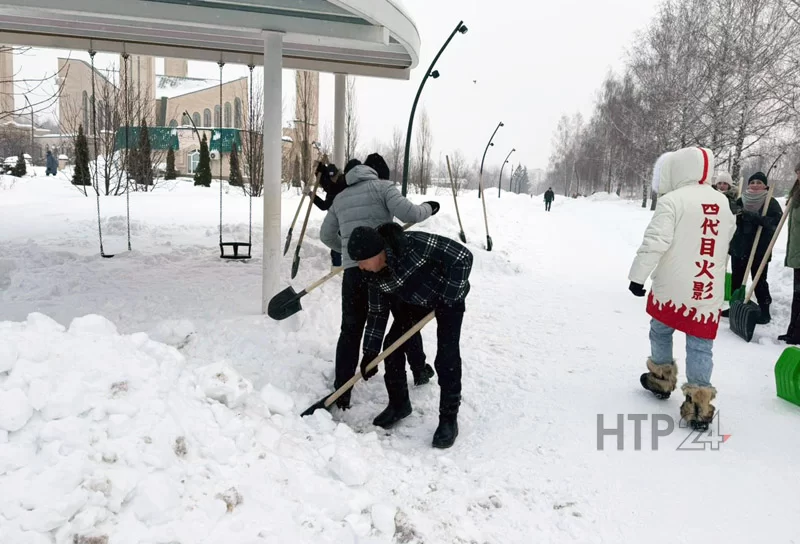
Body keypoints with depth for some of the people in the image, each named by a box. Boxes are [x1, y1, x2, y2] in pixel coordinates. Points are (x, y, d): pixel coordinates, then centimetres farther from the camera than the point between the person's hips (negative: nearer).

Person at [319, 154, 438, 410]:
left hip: (353, 269, 3)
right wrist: (428, 208, 8)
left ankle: (341, 392, 7)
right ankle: (420, 370, 33)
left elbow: (326, 235, 22)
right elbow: (408, 213, -12)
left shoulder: (339, 198, 17)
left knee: (351, 330, 9)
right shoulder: (381, 186, 1)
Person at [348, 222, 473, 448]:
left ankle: (449, 419, 0)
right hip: (413, 302, 6)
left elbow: (462, 257, -34)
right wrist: (370, 352, -6)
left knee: (447, 357, -14)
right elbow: (377, 312, -5)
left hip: (449, 297, -6)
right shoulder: (374, 275, -16)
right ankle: (398, 404, 19)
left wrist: (448, 298, -29)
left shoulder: (414, 245, -38)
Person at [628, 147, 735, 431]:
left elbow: (655, 242, -17)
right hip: (708, 293, 4)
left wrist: (638, 275, -12)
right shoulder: (723, 203, 9)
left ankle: (661, 378, 33)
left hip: (671, 288, -4)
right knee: (700, 345, 4)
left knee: (661, 331, 19)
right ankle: (700, 400, -2)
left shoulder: (672, 200, -11)